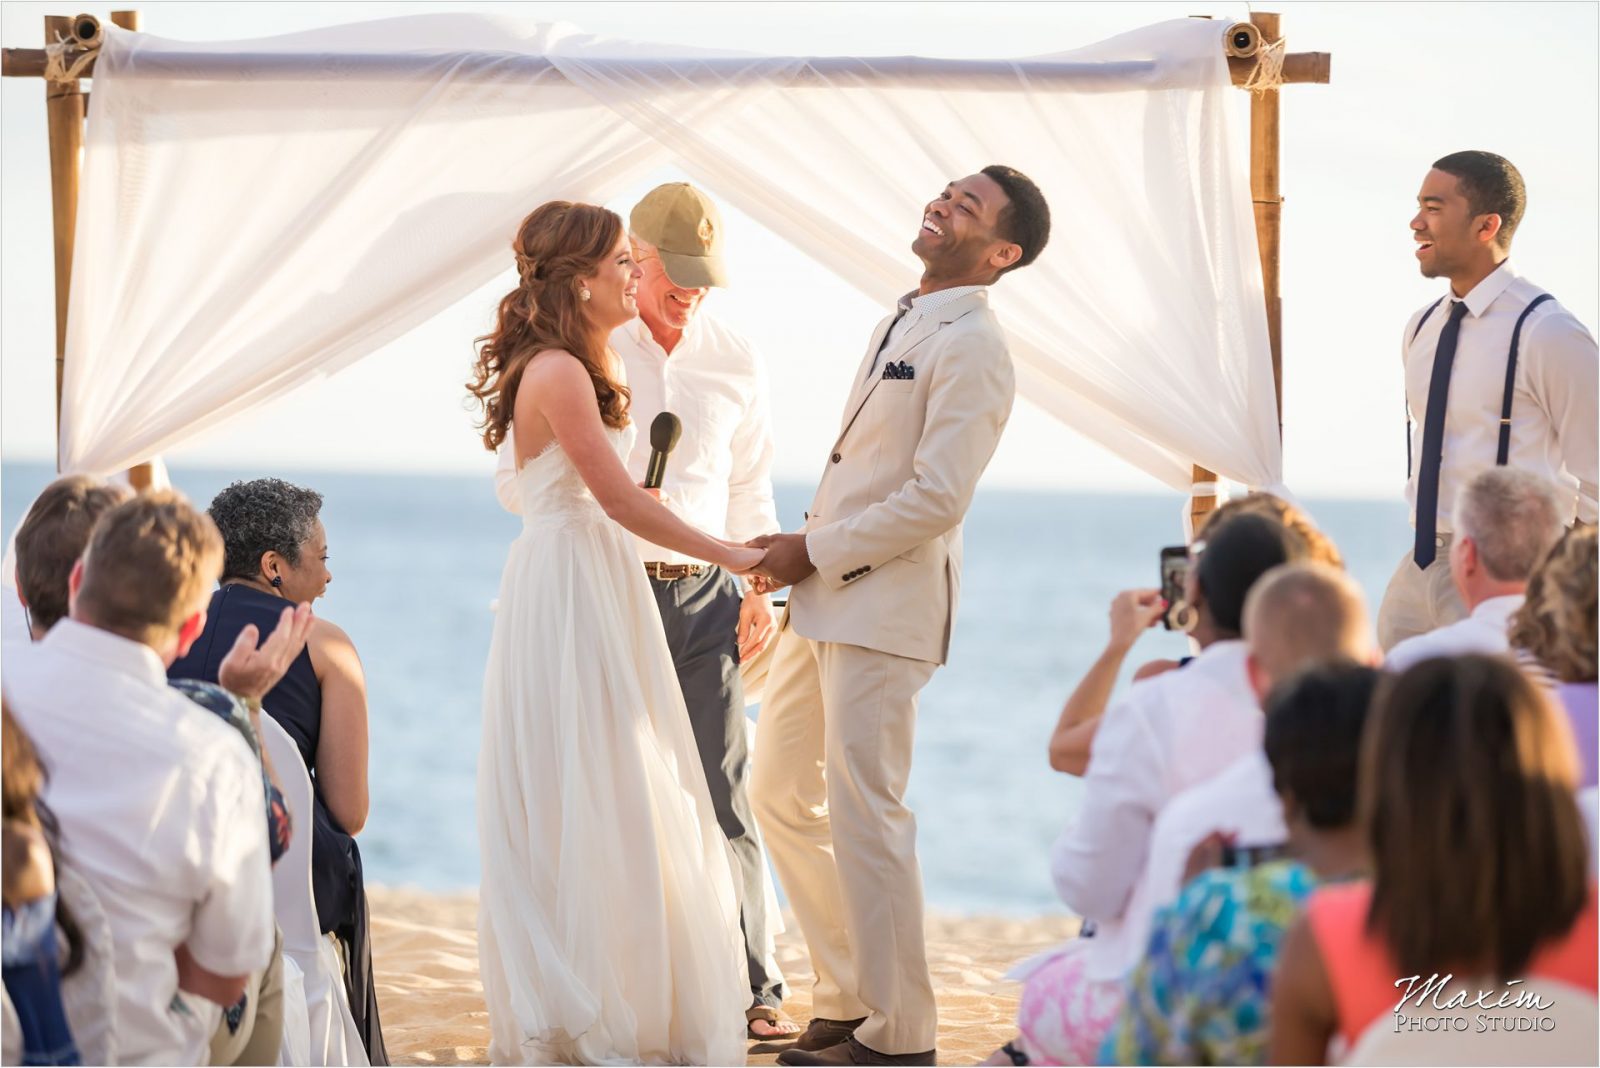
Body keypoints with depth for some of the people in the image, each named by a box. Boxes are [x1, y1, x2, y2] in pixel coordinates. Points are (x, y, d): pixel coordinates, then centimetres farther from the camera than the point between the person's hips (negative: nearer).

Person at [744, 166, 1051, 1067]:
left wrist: (816, 551, -13)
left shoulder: (972, 347, -14)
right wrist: (801, 549, 7)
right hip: (827, 599, 10)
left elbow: (936, 499, -21)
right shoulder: (904, 323, 15)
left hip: (885, 608, -10)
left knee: (866, 815, -5)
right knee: (783, 796, 15)